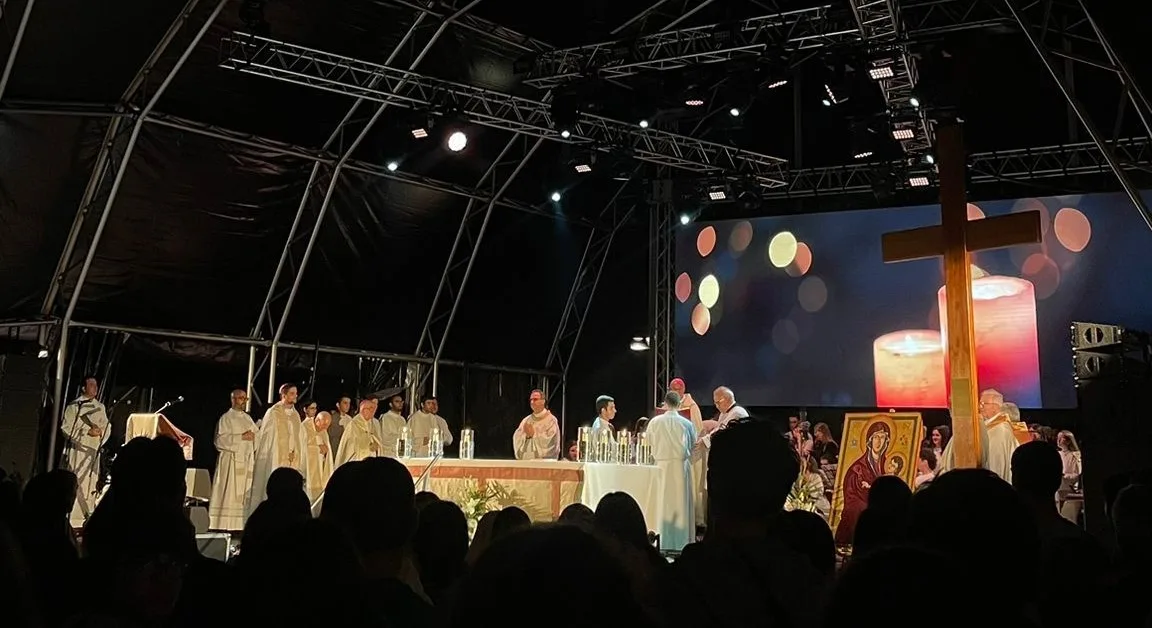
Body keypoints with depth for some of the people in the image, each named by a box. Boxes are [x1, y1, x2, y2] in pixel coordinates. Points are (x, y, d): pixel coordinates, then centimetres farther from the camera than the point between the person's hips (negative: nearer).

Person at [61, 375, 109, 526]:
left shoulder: (100, 407, 13)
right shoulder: (74, 406, -3)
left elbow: (107, 428, 15)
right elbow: (66, 428, -8)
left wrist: (100, 432, -7)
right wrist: (87, 431, -16)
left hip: (94, 450, 5)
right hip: (78, 449, -5)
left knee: (91, 484, 7)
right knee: (77, 484, -8)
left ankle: (88, 517, 15)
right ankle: (74, 519, -5)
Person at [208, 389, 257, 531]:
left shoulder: (247, 417, 17)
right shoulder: (226, 418, -3)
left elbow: (255, 435, 22)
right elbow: (219, 439, -13)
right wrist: (241, 437, -17)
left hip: (246, 461, 6)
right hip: (231, 460, -6)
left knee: (242, 495, 4)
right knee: (229, 494, -8)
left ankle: (237, 524, 7)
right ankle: (225, 525, -6)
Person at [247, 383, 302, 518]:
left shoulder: (296, 415, 12)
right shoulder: (273, 412, -5)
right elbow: (264, 435, -3)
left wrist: (294, 454, 2)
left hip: (289, 461, 5)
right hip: (273, 460, -5)